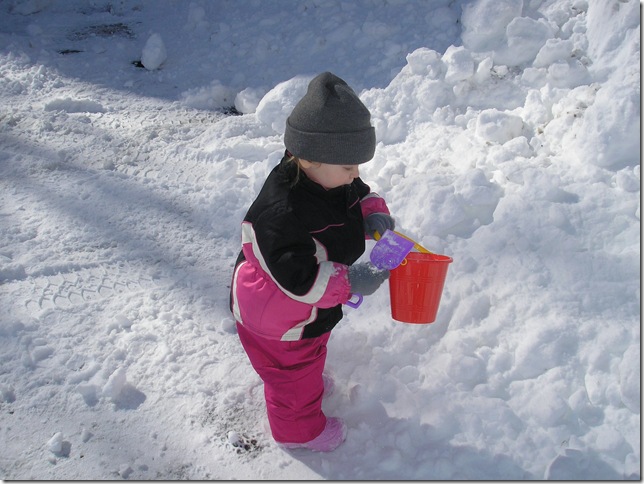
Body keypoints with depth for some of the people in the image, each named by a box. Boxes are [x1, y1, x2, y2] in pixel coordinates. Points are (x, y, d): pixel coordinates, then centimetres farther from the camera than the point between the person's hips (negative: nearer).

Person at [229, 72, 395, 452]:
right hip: (278, 320, -8)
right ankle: (299, 428, 44)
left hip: (313, 306, 8)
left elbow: (360, 195, 6)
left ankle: (310, 383, 65)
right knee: (292, 371, 17)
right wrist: (348, 281, -42)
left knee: (310, 355, 35)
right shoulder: (281, 213, -41)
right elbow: (297, 277, -40)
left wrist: (373, 214, -14)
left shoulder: (330, 178, -12)